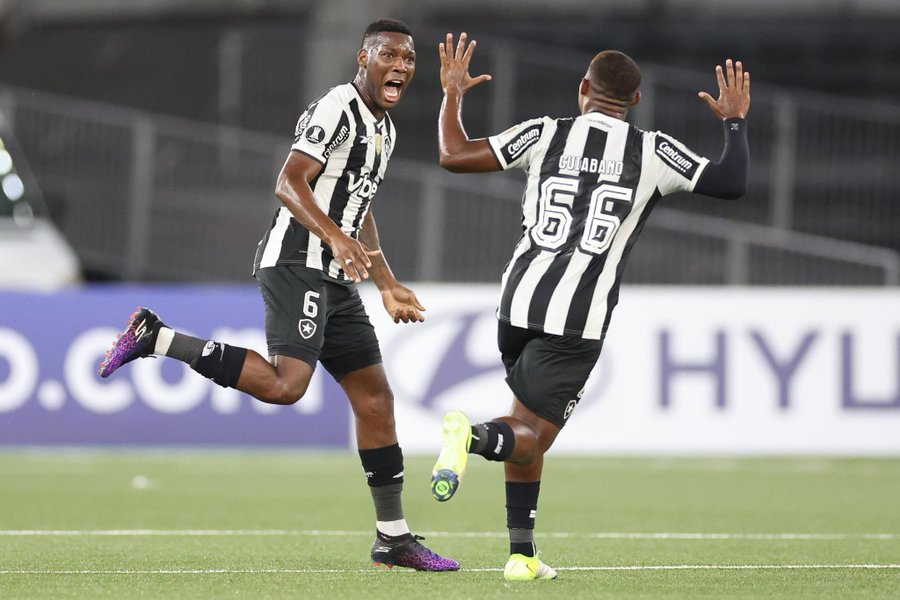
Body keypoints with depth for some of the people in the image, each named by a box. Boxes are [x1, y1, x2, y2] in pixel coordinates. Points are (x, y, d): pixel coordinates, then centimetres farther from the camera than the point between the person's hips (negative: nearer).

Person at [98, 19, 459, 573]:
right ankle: (155, 337, -14)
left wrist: (388, 287, 31)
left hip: (335, 279, 10)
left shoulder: (383, 130, 21)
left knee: (375, 397, 9)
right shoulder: (336, 110, -10)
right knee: (285, 385, -26)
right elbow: (289, 184, -19)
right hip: (297, 264, -10)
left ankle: (394, 537, 14)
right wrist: (337, 238, -32)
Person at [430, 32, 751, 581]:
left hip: (520, 302, 3)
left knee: (528, 431, 20)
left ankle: (523, 553, 14)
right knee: (530, 435, 0)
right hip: (580, 319, -3)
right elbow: (733, 184, 5)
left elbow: (455, 156, 2)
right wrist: (735, 121, 22)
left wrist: (453, 94, 19)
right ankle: (475, 436, -34)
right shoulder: (654, 153, 2)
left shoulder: (547, 135, 5)